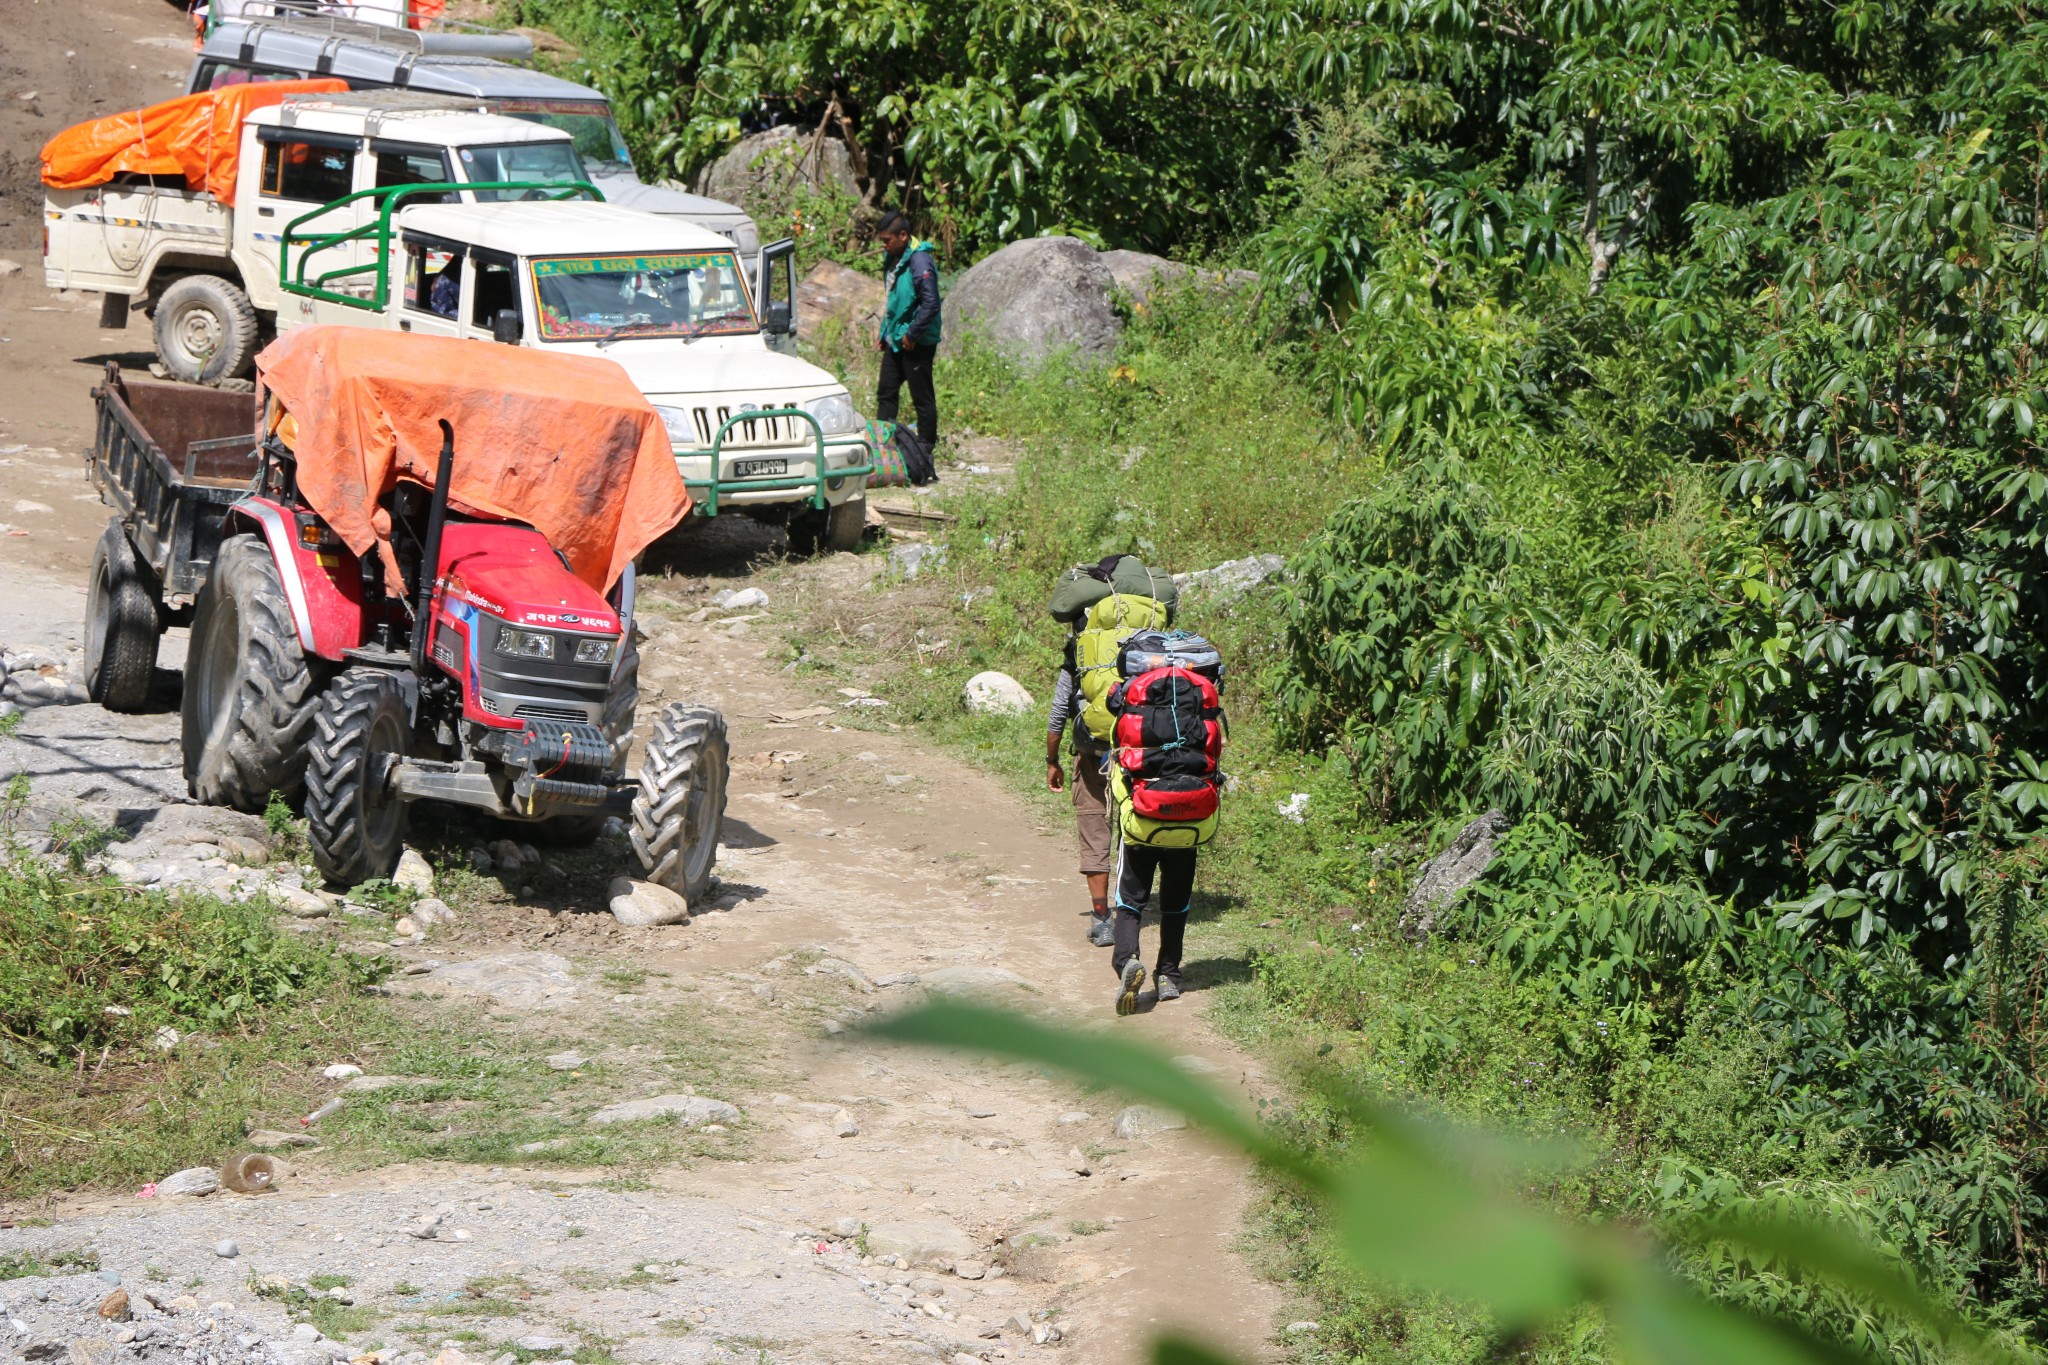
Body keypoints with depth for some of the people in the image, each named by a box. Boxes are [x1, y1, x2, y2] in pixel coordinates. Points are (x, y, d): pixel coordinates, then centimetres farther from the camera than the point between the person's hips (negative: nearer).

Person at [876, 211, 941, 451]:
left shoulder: (919, 261, -21)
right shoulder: (892, 258, 9)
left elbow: (930, 304, -25)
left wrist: (912, 334, -19)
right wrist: (884, 333, 17)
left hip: (916, 343, -9)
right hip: (895, 341, 9)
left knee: (922, 398, 2)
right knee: (885, 394, 13)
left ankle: (926, 447, 12)